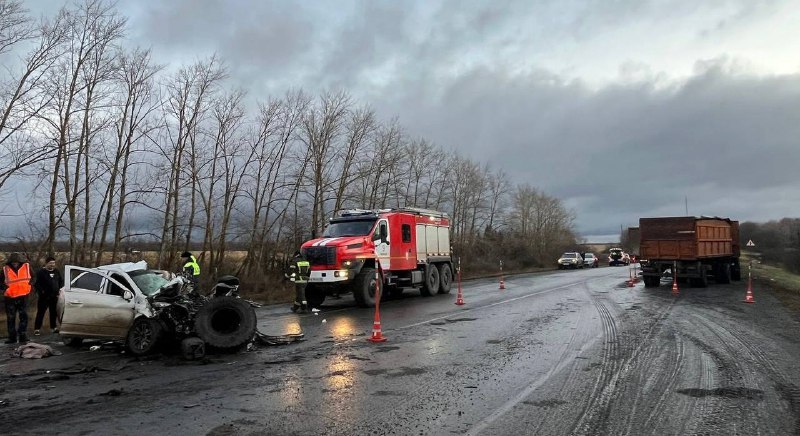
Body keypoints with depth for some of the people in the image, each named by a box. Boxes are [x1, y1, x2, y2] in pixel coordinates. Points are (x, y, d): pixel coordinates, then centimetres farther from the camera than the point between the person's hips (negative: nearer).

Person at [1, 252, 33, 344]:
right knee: (11, 318, 6)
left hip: (23, 296, 0)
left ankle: (23, 335, 5)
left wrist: (30, 284, 0)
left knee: (24, 316, -2)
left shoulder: (27, 267, 1)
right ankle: (12, 337, 14)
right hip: (10, 298, 0)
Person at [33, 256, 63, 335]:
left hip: (54, 296, 5)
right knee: (40, 313, -5)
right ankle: (37, 329, -2)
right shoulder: (41, 272, -5)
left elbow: (61, 281, 19)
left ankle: (53, 327, 21)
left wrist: (59, 290, 9)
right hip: (44, 297, -5)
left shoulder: (57, 272, 11)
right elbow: (36, 284, -8)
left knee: (53, 312, 12)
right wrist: (41, 292, -15)